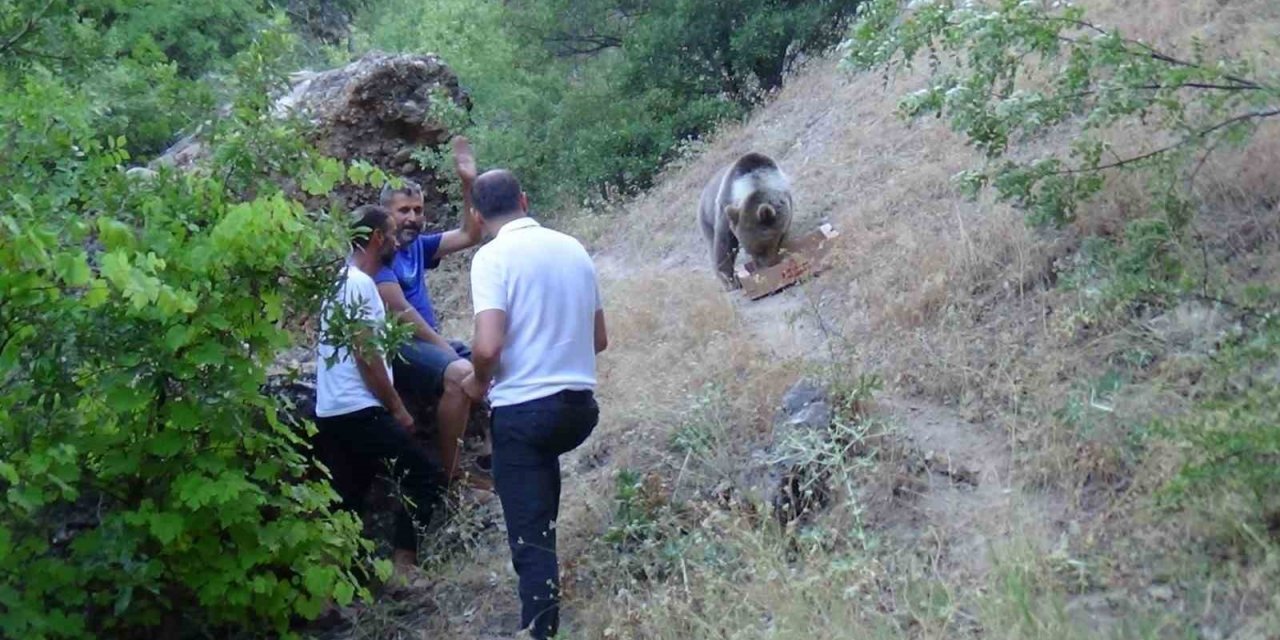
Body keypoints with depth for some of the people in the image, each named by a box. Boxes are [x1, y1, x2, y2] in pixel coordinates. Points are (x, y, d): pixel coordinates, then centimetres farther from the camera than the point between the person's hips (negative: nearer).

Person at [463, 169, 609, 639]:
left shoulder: (493, 256, -11)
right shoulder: (573, 248, 8)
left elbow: (487, 347, -22)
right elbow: (599, 339, 15)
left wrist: (479, 382, -1)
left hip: (524, 409, -7)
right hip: (580, 404, 7)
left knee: (530, 537, 0)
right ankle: (546, 582, 47)